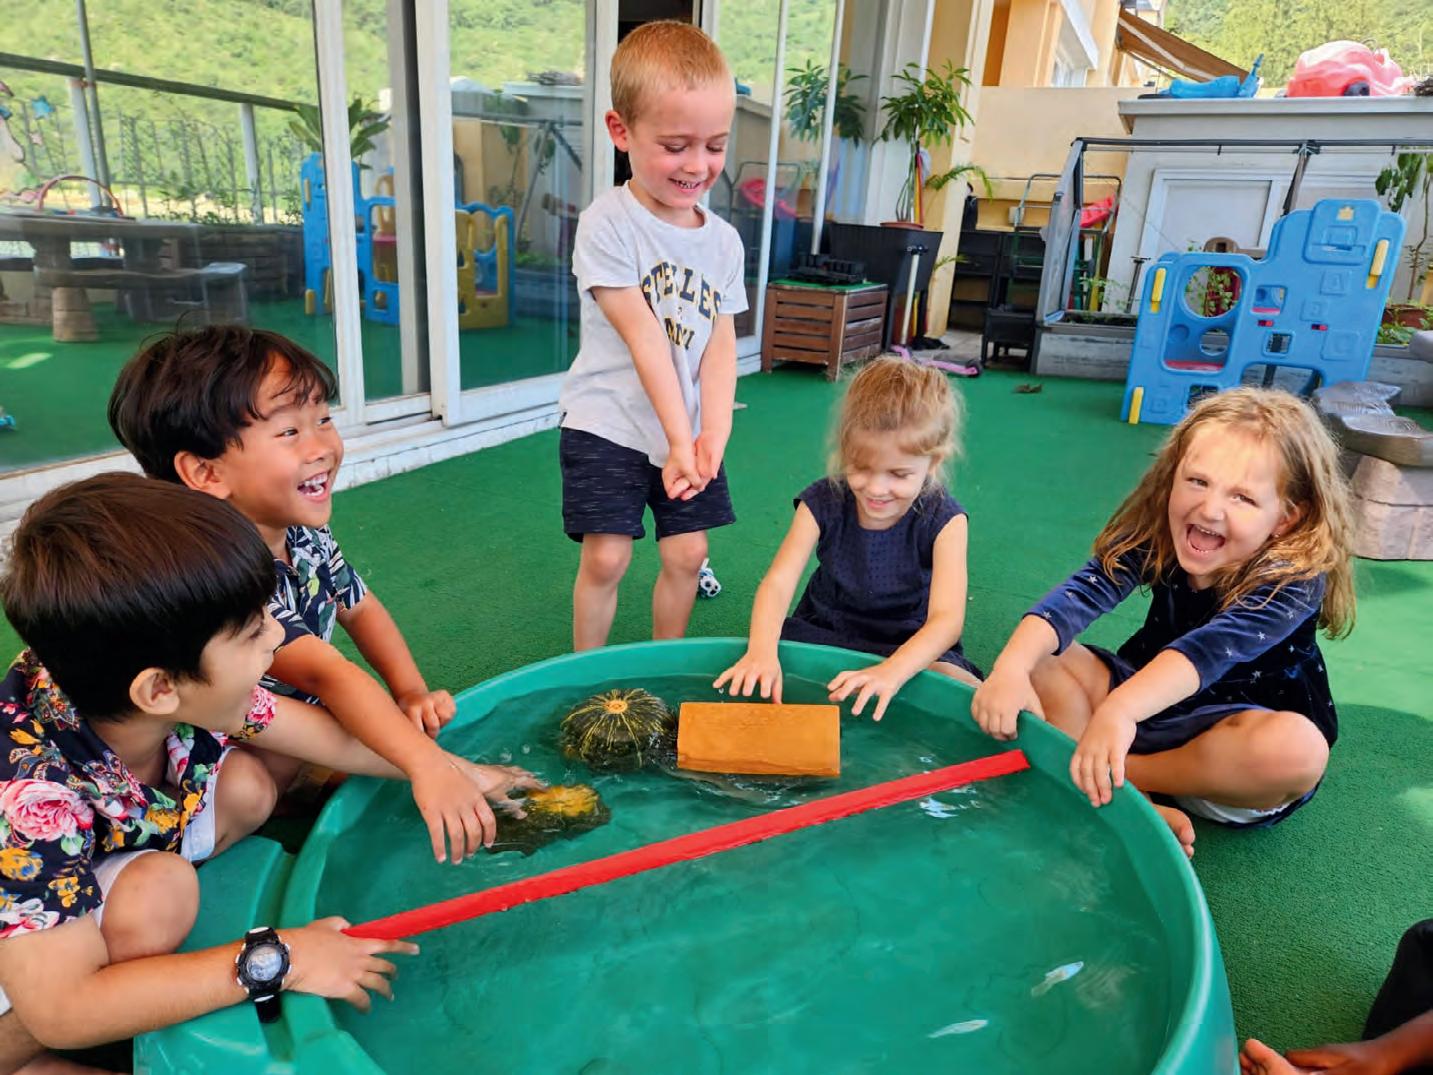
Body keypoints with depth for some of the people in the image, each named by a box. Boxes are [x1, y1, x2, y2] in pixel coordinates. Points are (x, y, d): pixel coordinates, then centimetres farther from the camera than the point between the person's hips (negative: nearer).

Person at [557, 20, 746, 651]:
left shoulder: (724, 240, 3)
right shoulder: (607, 225, -12)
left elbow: (719, 343, -1)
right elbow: (644, 339, -18)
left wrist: (712, 435, -14)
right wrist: (678, 439, -21)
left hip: (690, 429, 5)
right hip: (608, 426, -4)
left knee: (686, 553, 7)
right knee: (605, 557, -4)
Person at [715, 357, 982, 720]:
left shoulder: (943, 521, -18)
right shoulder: (823, 502, -13)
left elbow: (947, 618, -27)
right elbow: (778, 582, -22)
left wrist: (890, 672, -47)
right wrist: (762, 651, -43)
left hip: (909, 648, 0)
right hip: (821, 633, 1)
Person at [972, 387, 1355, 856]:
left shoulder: (1295, 580, -24)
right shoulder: (1156, 536, -14)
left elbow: (1209, 648, -43)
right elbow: (1082, 593, -30)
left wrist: (1119, 708, -60)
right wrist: (1012, 666, -48)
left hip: (1237, 739, -3)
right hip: (1151, 705, 3)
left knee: (1297, 748, -36)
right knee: (1043, 663, -17)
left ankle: (1117, 776, -19)